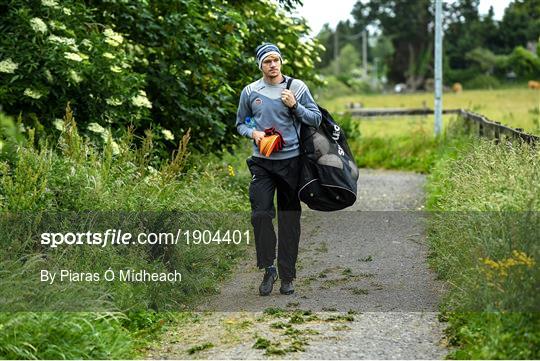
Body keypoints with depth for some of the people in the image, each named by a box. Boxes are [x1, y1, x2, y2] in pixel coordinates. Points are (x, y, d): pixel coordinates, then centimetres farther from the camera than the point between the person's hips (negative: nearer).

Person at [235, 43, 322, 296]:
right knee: (260, 215, -11)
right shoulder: (250, 91, 6)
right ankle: (268, 269, 3)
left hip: (291, 160, -1)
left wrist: (295, 106, -12)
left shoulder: (297, 87, 2)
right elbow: (240, 123, 16)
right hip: (261, 163, 1)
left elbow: (316, 119, 3)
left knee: (289, 219, 3)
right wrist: (252, 133, -5)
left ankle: (287, 275, 11)